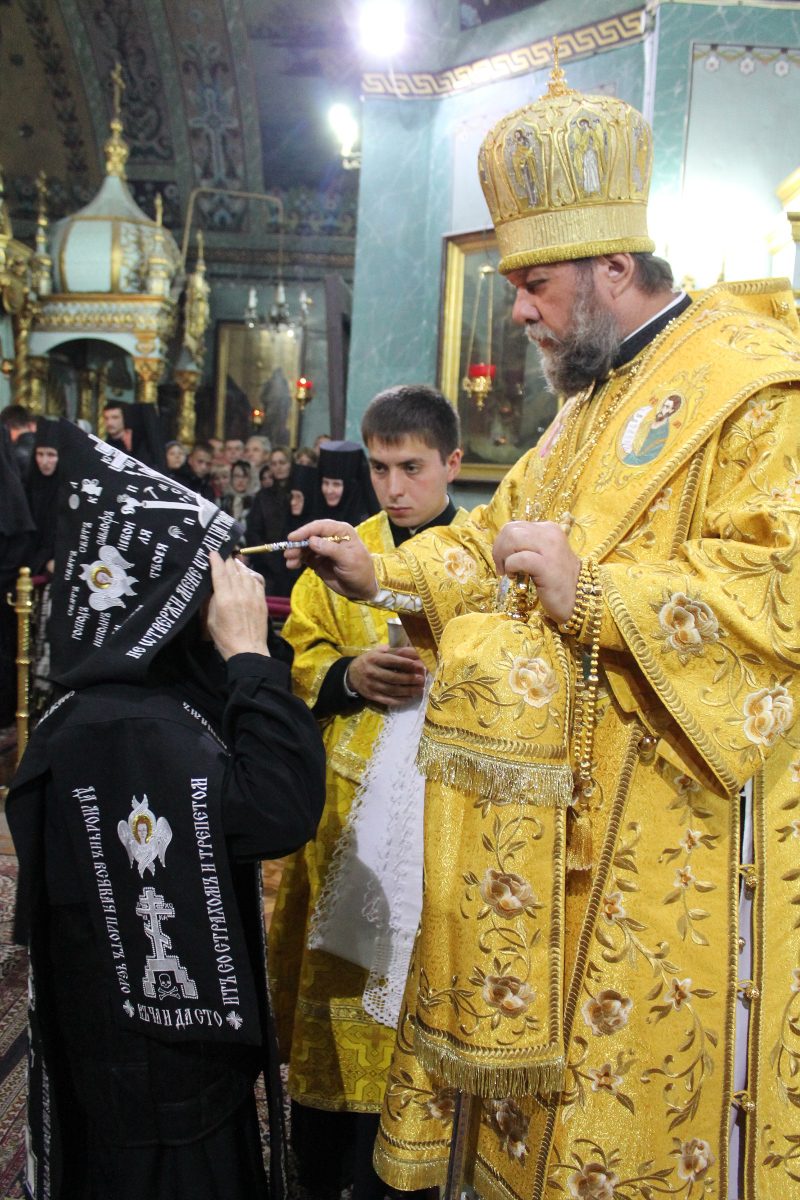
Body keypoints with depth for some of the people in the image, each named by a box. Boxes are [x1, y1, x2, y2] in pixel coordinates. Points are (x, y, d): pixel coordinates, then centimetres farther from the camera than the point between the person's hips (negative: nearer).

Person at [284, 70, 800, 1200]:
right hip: (559, 804, 9)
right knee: (544, 1047, 17)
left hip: (678, 816, -8)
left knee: (655, 1075, 4)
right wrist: (385, 573, 9)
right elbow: (503, 534, 22)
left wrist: (596, 592, -25)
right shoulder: (593, 402, 18)